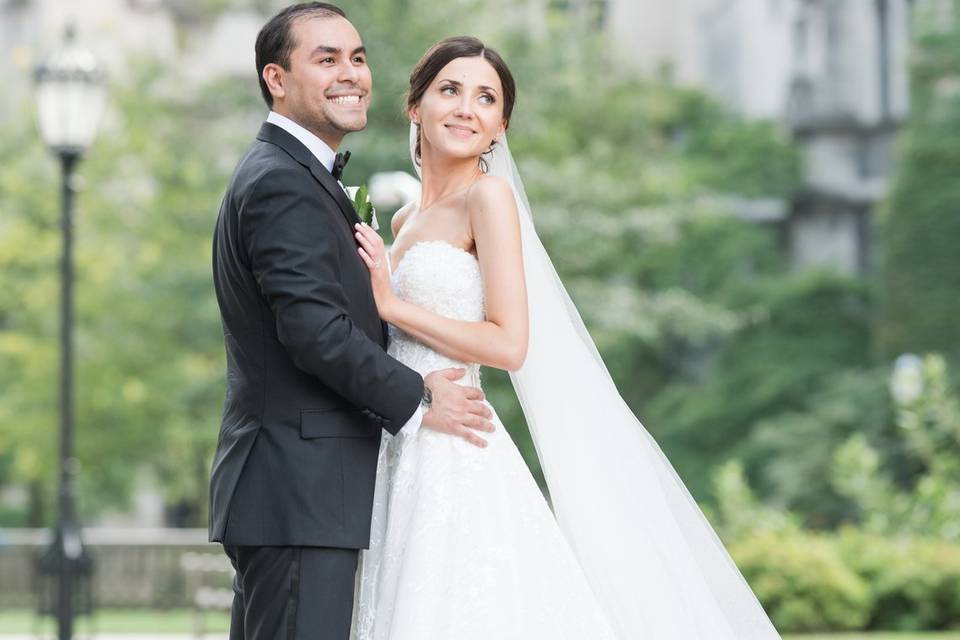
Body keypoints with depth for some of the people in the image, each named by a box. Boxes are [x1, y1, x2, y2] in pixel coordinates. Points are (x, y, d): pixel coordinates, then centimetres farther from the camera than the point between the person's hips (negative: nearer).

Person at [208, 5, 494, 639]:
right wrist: (417, 400, -12)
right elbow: (314, 328, -21)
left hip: (284, 492, 11)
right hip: (302, 497, -11)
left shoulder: (282, 174, 20)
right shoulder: (283, 183, -14)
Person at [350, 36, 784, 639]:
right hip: (403, 459, 7)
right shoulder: (406, 222, 17)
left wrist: (393, 305, -11)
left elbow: (508, 344, -14)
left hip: (456, 456, -7)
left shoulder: (489, 196, -6)